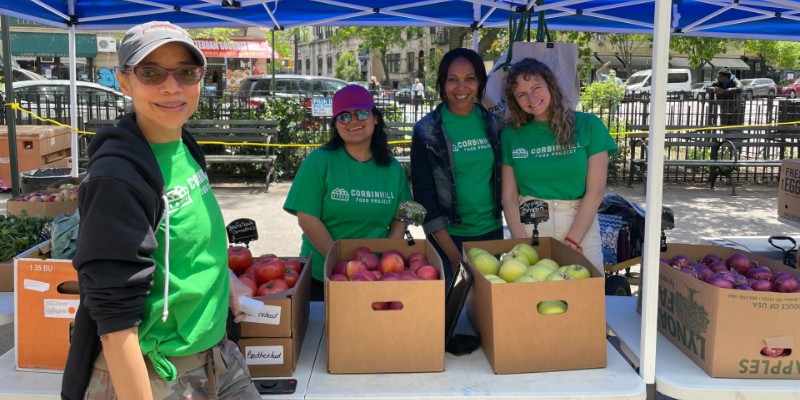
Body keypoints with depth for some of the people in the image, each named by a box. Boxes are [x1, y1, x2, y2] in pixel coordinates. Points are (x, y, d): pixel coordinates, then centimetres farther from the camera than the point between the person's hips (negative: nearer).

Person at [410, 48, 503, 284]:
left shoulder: (493, 124, 3)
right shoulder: (426, 131, -9)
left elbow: (500, 179, 13)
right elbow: (424, 196, -10)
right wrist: (454, 255, -13)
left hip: (491, 232, 4)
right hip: (447, 236, -3)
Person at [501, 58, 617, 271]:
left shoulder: (589, 126, -1)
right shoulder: (511, 135, 5)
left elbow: (595, 192, -6)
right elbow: (509, 196, 2)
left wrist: (570, 242, -13)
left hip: (580, 227, -1)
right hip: (526, 227, 1)